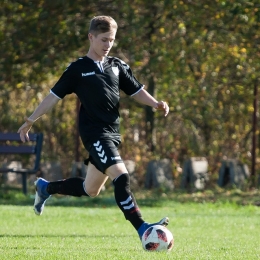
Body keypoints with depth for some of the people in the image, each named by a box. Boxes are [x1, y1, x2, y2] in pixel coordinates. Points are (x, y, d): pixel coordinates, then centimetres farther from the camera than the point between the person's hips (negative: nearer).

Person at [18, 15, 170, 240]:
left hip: (112, 134, 7)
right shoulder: (78, 69, -2)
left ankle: (45, 188, 38)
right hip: (94, 133, -7)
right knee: (121, 176, -23)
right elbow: (54, 96, 2)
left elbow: (136, 91, 13)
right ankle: (142, 228, -26)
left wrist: (156, 104, -6)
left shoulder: (117, 66, 12)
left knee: (90, 190, 16)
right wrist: (31, 120, 2)